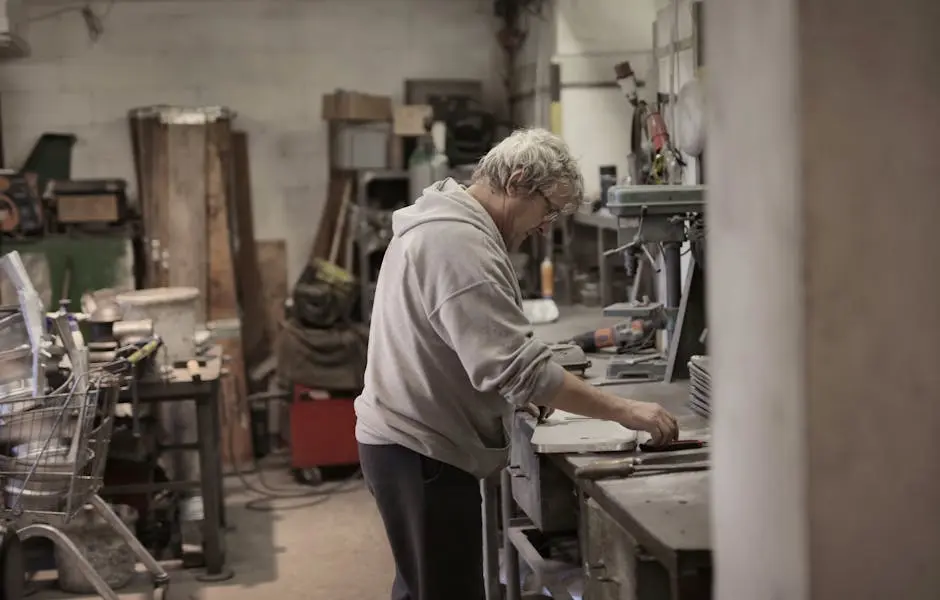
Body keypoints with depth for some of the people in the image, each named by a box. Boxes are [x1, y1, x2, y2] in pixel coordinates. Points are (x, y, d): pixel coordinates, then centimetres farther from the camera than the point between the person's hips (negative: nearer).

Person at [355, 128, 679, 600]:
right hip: (422, 452, -11)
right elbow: (517, 367, -27)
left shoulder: (440, 224, 12)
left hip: (407, 441, 11)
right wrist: (623, 411, -23)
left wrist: (520, 399, 11)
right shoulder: (459, 243, -22)